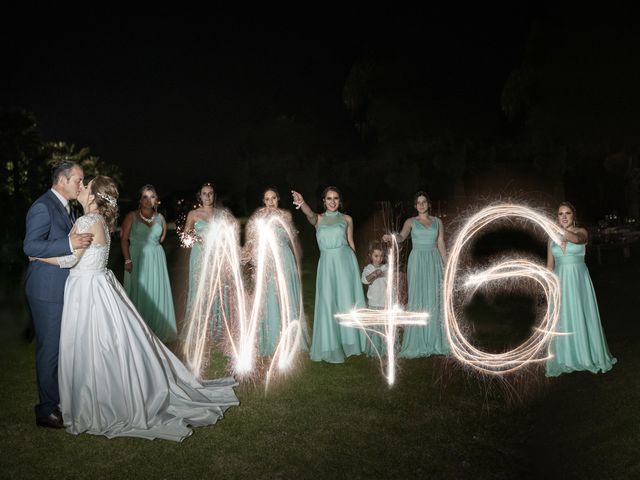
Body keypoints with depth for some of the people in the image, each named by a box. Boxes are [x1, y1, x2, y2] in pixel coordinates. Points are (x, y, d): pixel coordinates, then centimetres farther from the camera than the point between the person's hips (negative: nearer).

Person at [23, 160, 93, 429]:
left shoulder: (64, 206, 14)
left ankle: (64, 396, 31)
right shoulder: (42, 207, -16)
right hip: (48, 290, -9)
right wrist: (70, 243, -31)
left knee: (64, 346, 17)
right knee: (50, 349, -1)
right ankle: (47, 410, 11)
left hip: (64, 288, 9)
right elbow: (30, 246, -23)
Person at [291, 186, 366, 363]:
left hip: (345, 261, 0)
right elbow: (310, 214, -19)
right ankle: (331, 345, 13)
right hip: (327, 263, 0)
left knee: (347, 301, -1)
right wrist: (301, 203, -42)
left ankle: (348, 340, 14)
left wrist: (353, 263, 12)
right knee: (328, 303, 1)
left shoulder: (347, 219, 8)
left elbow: (351, 243, 12)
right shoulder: (318, 219, 4)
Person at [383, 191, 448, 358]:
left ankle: (433, 341, 9)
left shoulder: (437, 222, 11)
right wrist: (391, 237, -36)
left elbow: (441, 245, 11)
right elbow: (401, 237, -13)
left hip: (434, 262, 2)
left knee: (434, 300, 1)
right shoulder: (411, 222, 5)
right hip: (417, 262, -2)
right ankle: (416, 343, -1)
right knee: (417, 299, -6)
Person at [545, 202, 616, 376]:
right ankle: (566, 359, 19)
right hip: (560, 282, 3)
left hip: (579, 281, -3)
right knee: (562, 321, 6)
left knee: (582, 317, 4)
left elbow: (577, 239, -29)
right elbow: (549, 265, 9)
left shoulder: (581, 231, -3)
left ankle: (588, 355, 20)